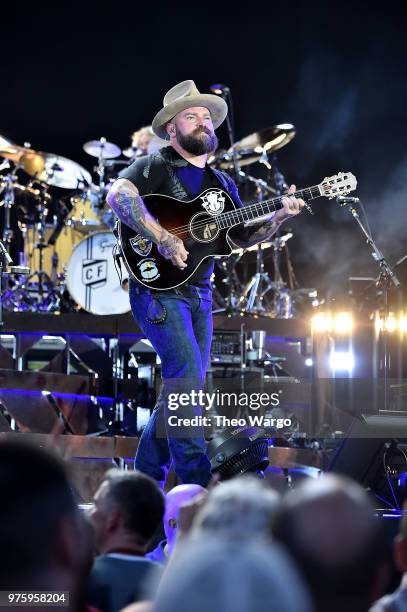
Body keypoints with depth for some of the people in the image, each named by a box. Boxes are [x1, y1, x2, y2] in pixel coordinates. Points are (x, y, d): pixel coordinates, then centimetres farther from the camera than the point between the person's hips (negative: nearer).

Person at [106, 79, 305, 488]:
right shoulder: (157, 166, -5)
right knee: (186, 376, -20)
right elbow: (118, 194, -24)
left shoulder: (221, 183, 18)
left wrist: (279, 217, 1)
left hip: (199, 293, 8)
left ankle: (146, 477, 19)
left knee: (185, 388, 8)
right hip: (158, 285, -8)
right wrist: (163, 238, -30)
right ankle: (197, 482, -20)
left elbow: (241, 235, 19)